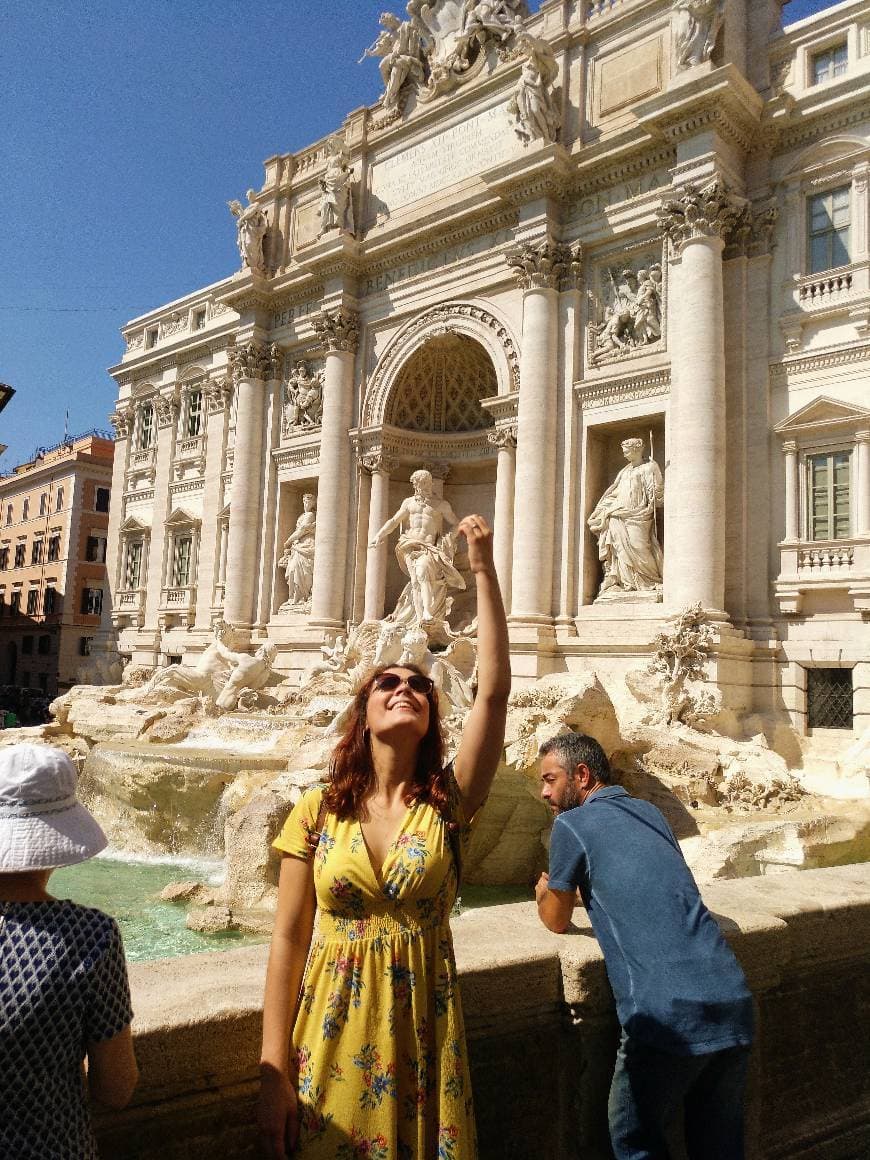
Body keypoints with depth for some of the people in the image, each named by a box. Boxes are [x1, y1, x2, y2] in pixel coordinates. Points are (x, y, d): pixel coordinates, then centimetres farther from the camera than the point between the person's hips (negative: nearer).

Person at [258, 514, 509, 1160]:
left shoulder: (449, 805, -6)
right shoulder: (318, 812, -4)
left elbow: (495, 692, -17)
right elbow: (288, 939, -2)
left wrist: (483, 569, -19)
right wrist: (275, 1073, -4)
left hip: (423, 1033, 0)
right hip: (334, 1037, 0)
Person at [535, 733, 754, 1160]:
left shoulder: (571, 824, -1)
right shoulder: (651, 813, 18)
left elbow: (557, 921, 12)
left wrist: (543, 895, 33)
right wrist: (567, 889, 37)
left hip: (669, 1016, -6)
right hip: (734, 1002, 7)